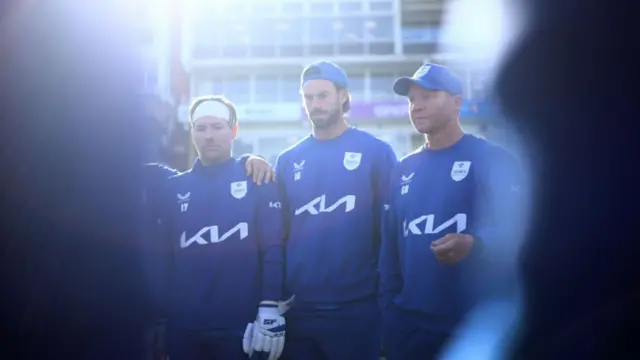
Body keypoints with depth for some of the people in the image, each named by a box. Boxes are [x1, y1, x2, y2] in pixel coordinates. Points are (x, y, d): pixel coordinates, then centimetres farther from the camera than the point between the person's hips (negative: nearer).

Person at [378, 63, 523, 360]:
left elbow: (516, 227, -14)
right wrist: (388, 308, 10)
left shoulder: (493, 160, -4)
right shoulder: (404, 170, 13)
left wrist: (474, 244, -32)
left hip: (478, 325, -5)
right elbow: (390, 245, 15)